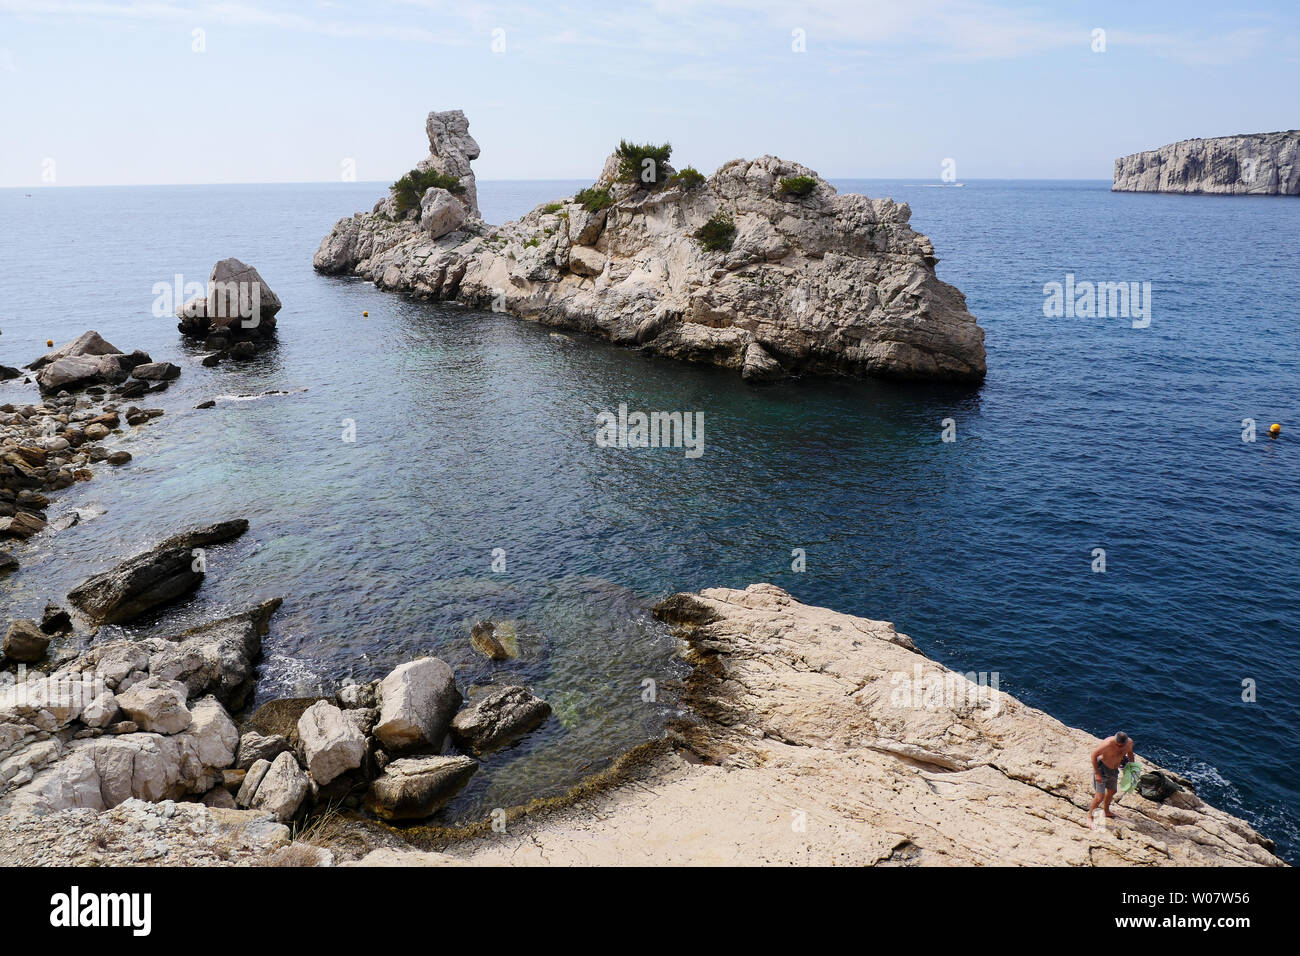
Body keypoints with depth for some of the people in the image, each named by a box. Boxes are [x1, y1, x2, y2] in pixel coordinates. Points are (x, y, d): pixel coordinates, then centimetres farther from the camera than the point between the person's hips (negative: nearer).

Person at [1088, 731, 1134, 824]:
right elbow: (1094, 755, -23)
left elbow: (1130, 752, 10)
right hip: (1102, 768, -7)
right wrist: (1096, 773, -23)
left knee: (1112, 791, 24)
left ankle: (1106, 811, 48)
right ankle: (1090, 815, 11)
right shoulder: (1108, 743, -33)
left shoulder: (1130, 742, -14)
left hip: (1114, 769, 7)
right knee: (1100, 796, -9)